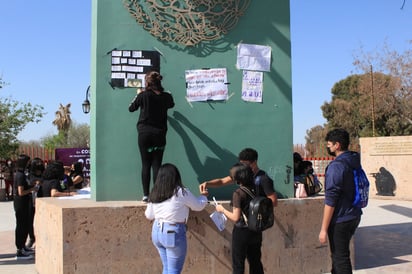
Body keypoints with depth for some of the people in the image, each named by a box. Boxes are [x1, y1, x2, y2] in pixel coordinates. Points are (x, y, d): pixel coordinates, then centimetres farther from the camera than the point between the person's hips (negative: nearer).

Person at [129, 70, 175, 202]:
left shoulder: (143, 95, -7)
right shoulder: (166, 96, -1)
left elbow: (131, 108, 8)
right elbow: (171, 104, 23)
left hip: (144, 134, -1)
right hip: (159, 134, 1)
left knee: (146, 165, 3)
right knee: (157, 165, 3)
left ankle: (146, 195, 2)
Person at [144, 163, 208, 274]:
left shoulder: (154, 194, 2)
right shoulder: (181, 192, -14)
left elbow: (149, 215, 13)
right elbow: (198, 206, 1)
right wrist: (203, 196, 22)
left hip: (157, 231, 6)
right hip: (173, 233, -6)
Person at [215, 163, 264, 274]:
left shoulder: (238, 193, -19)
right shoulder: (255, 190, 0)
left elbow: (236, 217, -20)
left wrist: (222, 210, -6)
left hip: (241, 232, -6)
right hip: (256, 231, 6)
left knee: (238, 264, 7)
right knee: (255, 262, 18)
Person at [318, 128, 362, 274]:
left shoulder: (336, 166, -19)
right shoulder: (355, 163, 7)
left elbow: (330, 201, -20)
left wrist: (324, 229, -17)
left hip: (340, 220, -8)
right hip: (354, 216, 9)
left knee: (340, 258, 1)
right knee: (339, 255, 21)